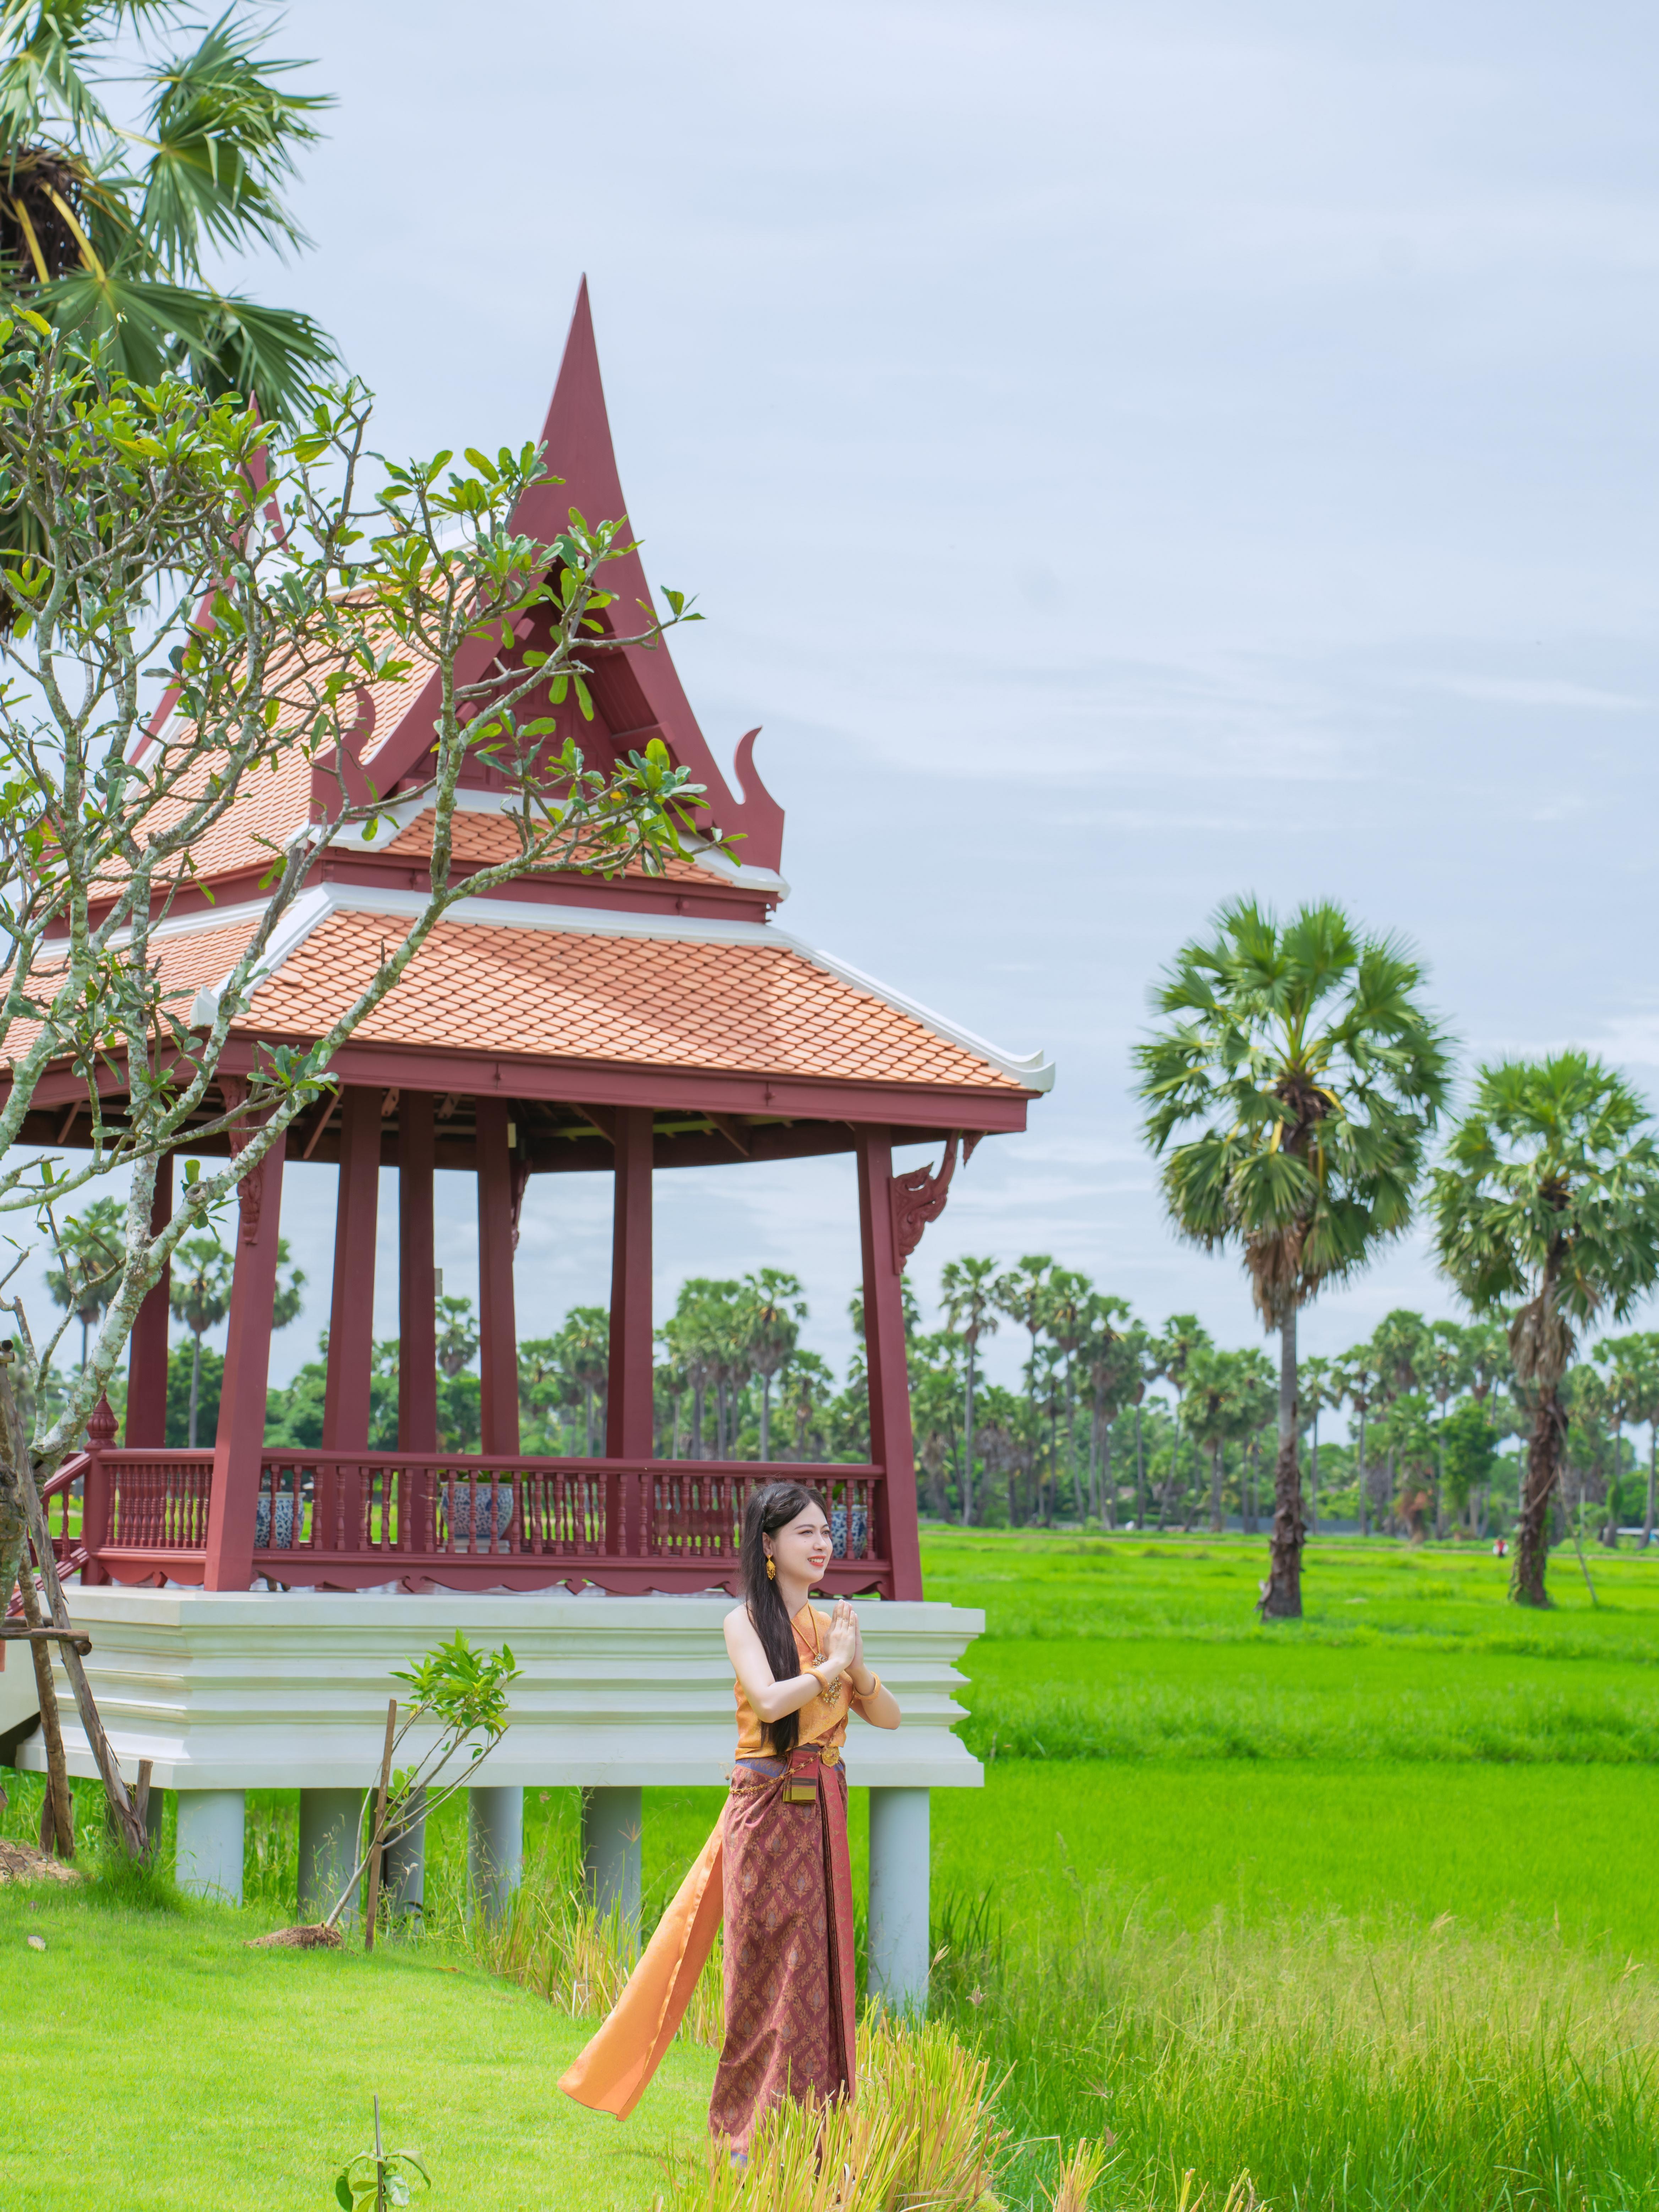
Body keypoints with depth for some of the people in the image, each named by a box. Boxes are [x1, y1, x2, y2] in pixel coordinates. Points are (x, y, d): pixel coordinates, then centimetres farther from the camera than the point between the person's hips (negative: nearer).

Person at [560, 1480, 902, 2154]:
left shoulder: (831, 1624, 11)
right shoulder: (746, 1621, -4)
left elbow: (888, 1717, 10)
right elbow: (769, 1700, -21)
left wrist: (858, 1667, -7)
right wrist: (832, 1665, -11)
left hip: (822, 1811, 5)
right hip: (766, 1809, -5)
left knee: (819, 1957, 5)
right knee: (767, 1963, -2)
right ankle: (751, 2130, 5)